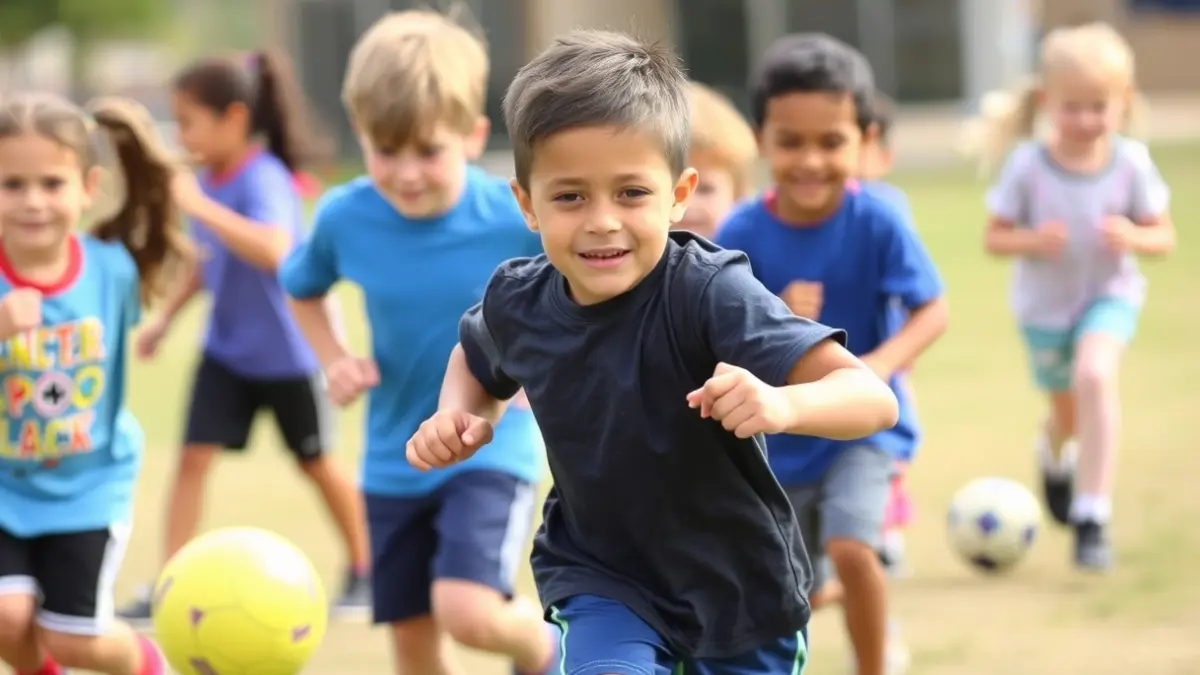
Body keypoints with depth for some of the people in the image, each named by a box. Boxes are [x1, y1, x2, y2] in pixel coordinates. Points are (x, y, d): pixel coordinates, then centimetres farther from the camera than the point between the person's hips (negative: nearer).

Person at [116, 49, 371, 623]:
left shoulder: (263, 181, -25)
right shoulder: (209, 180, -1)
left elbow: (275, 252, -44)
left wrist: (201, 207, -47)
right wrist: (166, 316, 14)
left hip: (287, 353, -6)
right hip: (226, 349, 6)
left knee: (315, 464, 11)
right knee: (193, 456, -5)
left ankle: (364, 571, 31)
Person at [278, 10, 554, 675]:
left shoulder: (518, 219, -19)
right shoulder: (344, 218, -10)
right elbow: (302, 288, 12)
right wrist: (334, 360, -5)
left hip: (491, 445, -4)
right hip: (394, 461, 4)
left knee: (468, 610, -23)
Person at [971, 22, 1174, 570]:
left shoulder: (1131, 163, -15)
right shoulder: (1027, 166, -18)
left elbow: (1164, 236, -6)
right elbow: (994, 237, -10)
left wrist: (1133, 237, -28)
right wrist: (1033, 240, -31)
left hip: (1110, 295, -1)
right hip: (1044, 304, 1)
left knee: (1094, 375, -31)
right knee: (1070, 416, 17)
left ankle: (1092, 516, -24)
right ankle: (1054, 453, 59)